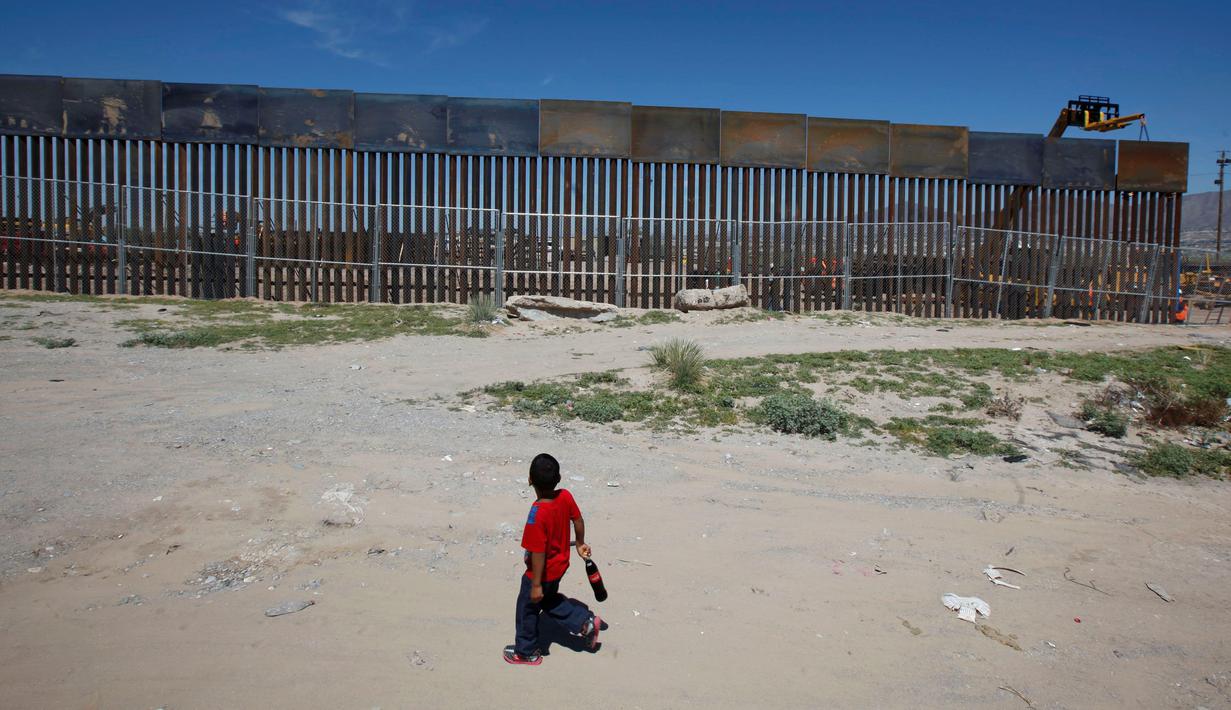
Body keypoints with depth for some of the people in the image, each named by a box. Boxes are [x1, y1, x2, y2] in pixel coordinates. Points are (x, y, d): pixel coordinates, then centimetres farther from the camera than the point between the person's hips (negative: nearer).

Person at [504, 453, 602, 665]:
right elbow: (578, 520, 2)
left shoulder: (537, 514, -34)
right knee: (549, 600, 31)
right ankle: (585, 621, 25)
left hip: (542, 572, -7)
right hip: (560, 566, 7)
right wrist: (580, 544, 21)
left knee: (527, 609, 18)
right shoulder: (565, 496, -15)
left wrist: (536, 585, -17)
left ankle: (526, 652, 37)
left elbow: (538, 552, -28)